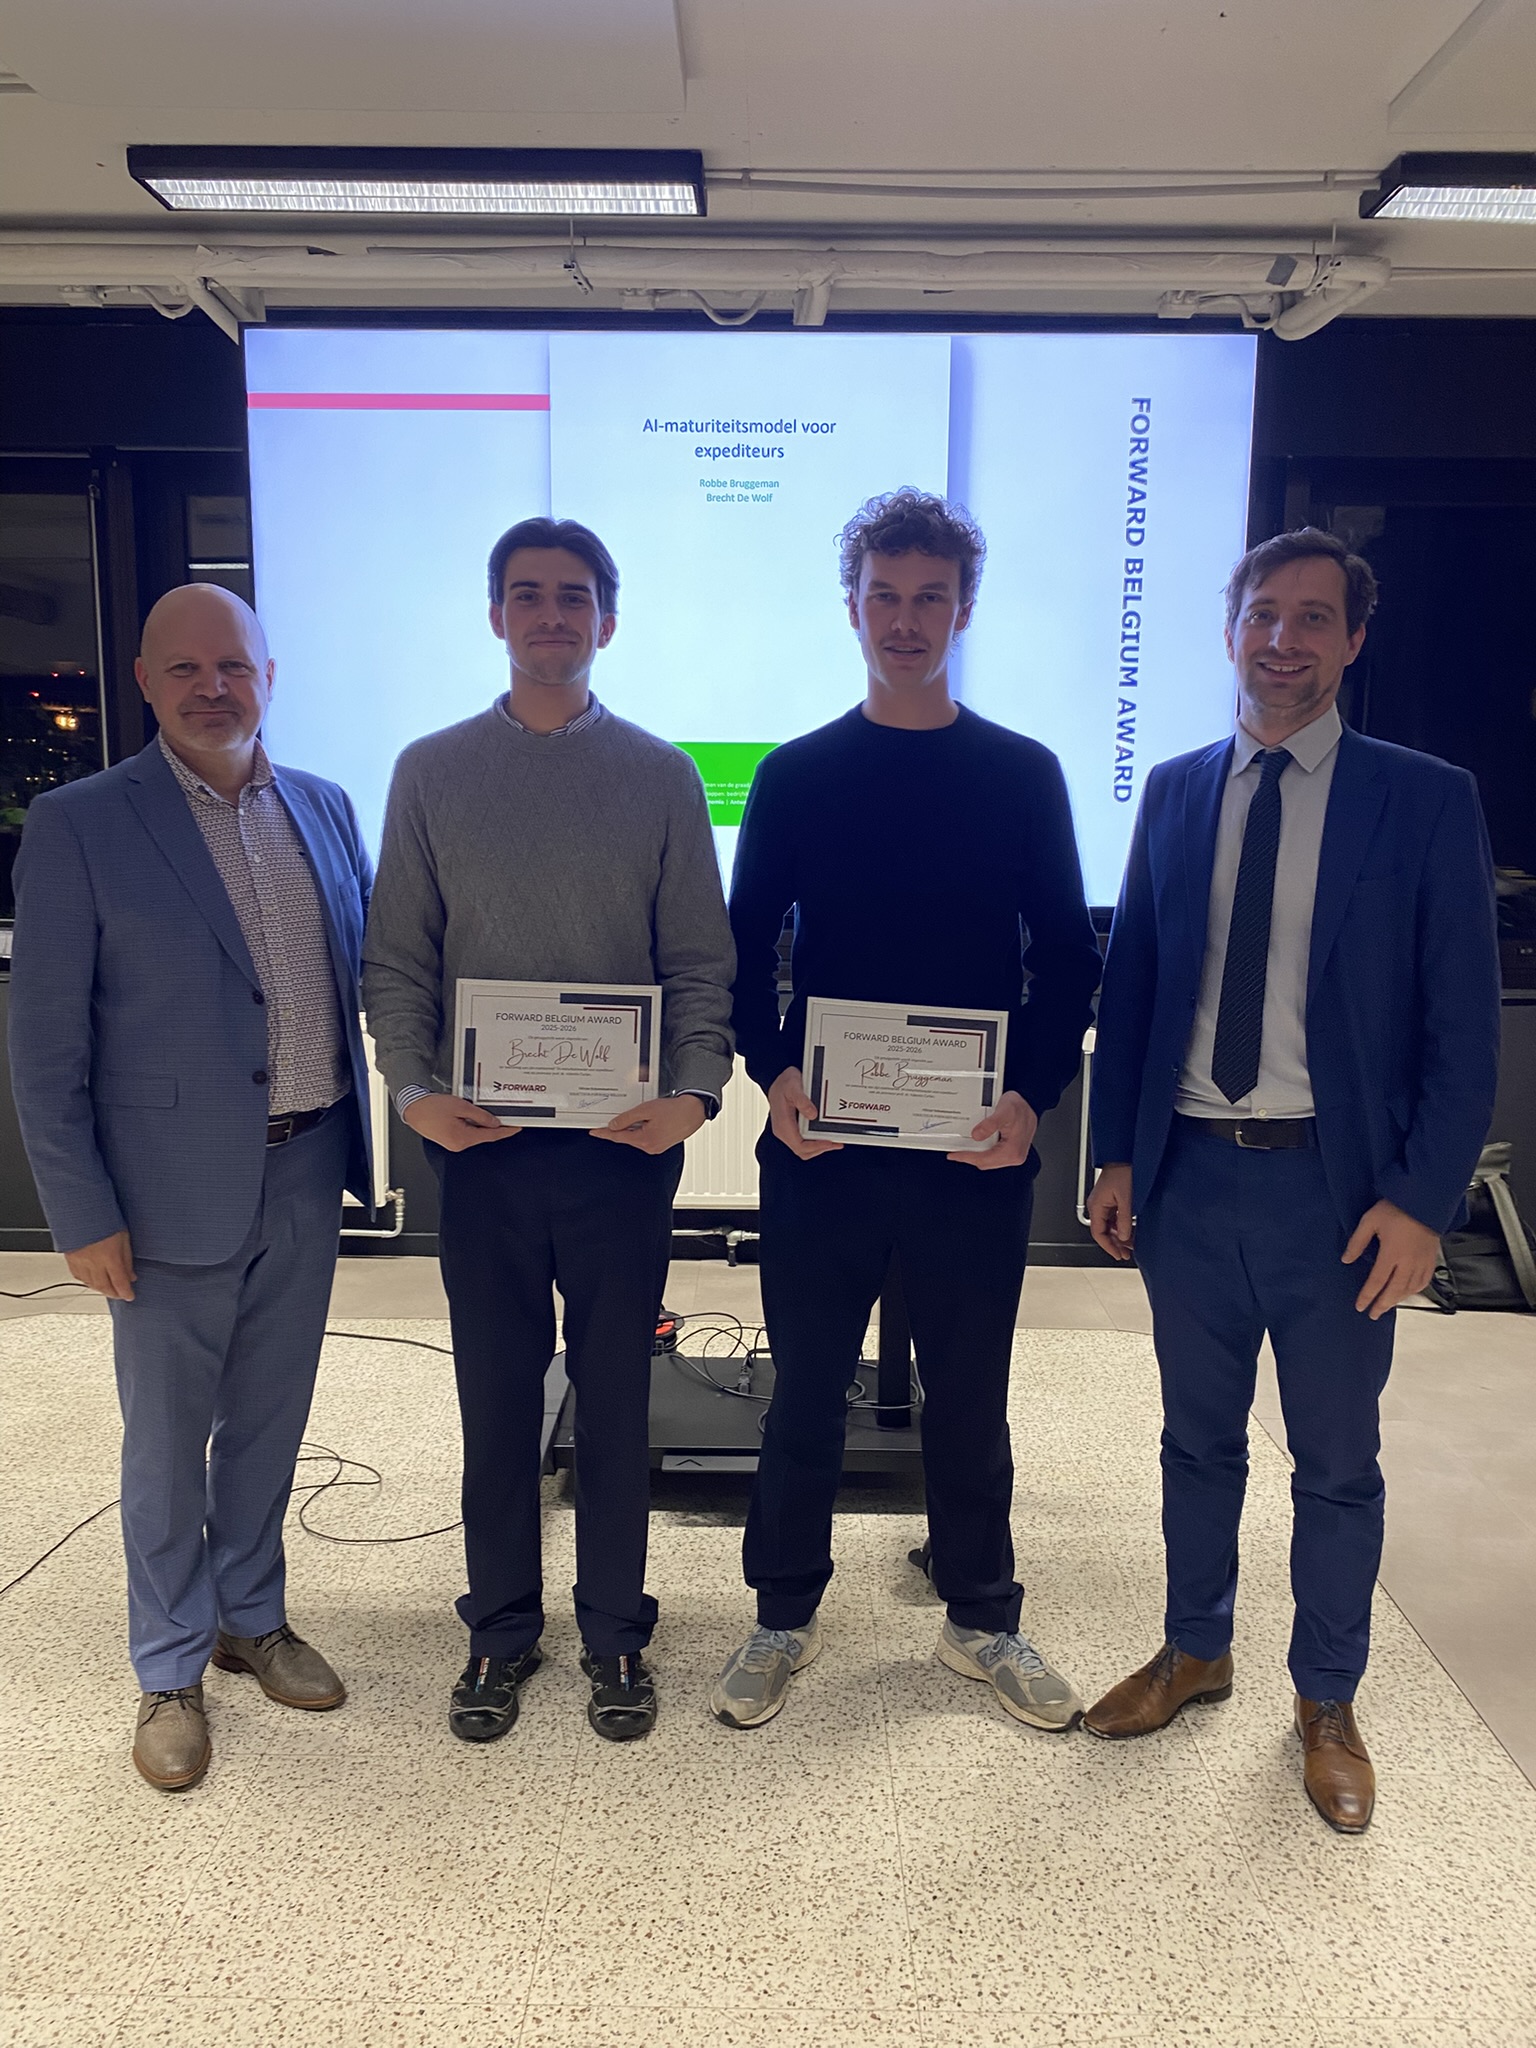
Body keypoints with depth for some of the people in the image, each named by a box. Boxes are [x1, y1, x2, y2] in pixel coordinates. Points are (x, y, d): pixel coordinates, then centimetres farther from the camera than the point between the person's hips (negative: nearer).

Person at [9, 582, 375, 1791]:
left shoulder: (324, 809, 5)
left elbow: (368, 967, 12)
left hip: (307, 1173, 4)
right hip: (176, 1188, -4)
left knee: (270, 1421, 19)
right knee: (168, 1442, 13)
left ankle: (252, 1617, 41)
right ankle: (171, 1673, 34)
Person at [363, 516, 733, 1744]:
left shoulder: (660, 777, 3)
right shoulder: (432, 773, 5)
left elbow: (702, 961, 1)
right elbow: (397, 959, 4)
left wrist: (695, 1091, -13)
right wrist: (414, 1090, -10)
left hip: (623, 1138, 0)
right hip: (479, 1138, 1)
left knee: (616, 1397, 11)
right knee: (496, 1397, 12)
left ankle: (615, 1631, 31)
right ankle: (502, 1629, 33)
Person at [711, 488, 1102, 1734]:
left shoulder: (1022, 775, 4)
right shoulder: (797, 776, 3)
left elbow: (1068, 957, 3)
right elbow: (746, 952, 4)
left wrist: (1034, 1094, -12)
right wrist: (775, 1074, -13)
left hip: (976, 1150, 1)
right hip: (821, 1142, 0)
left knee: (971, 1392, 14)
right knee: (807, 1387, 11)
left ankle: (983, 1619, 34)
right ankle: (786, 1616, 31)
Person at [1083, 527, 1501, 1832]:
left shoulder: (1424, 800, -4)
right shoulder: (1176, 793, 5)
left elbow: (1462, 1023, -5)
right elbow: (1130, 983, 7)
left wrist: (1422, 1199, -11)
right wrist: (1116, 1154, 3)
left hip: (1337, 1184, -2)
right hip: (1189, 1174, 3)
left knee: (1338, 1463, 12)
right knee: (1199, 1438, 18)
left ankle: (1327, 1703, 34)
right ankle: (1196, 1651, 40)